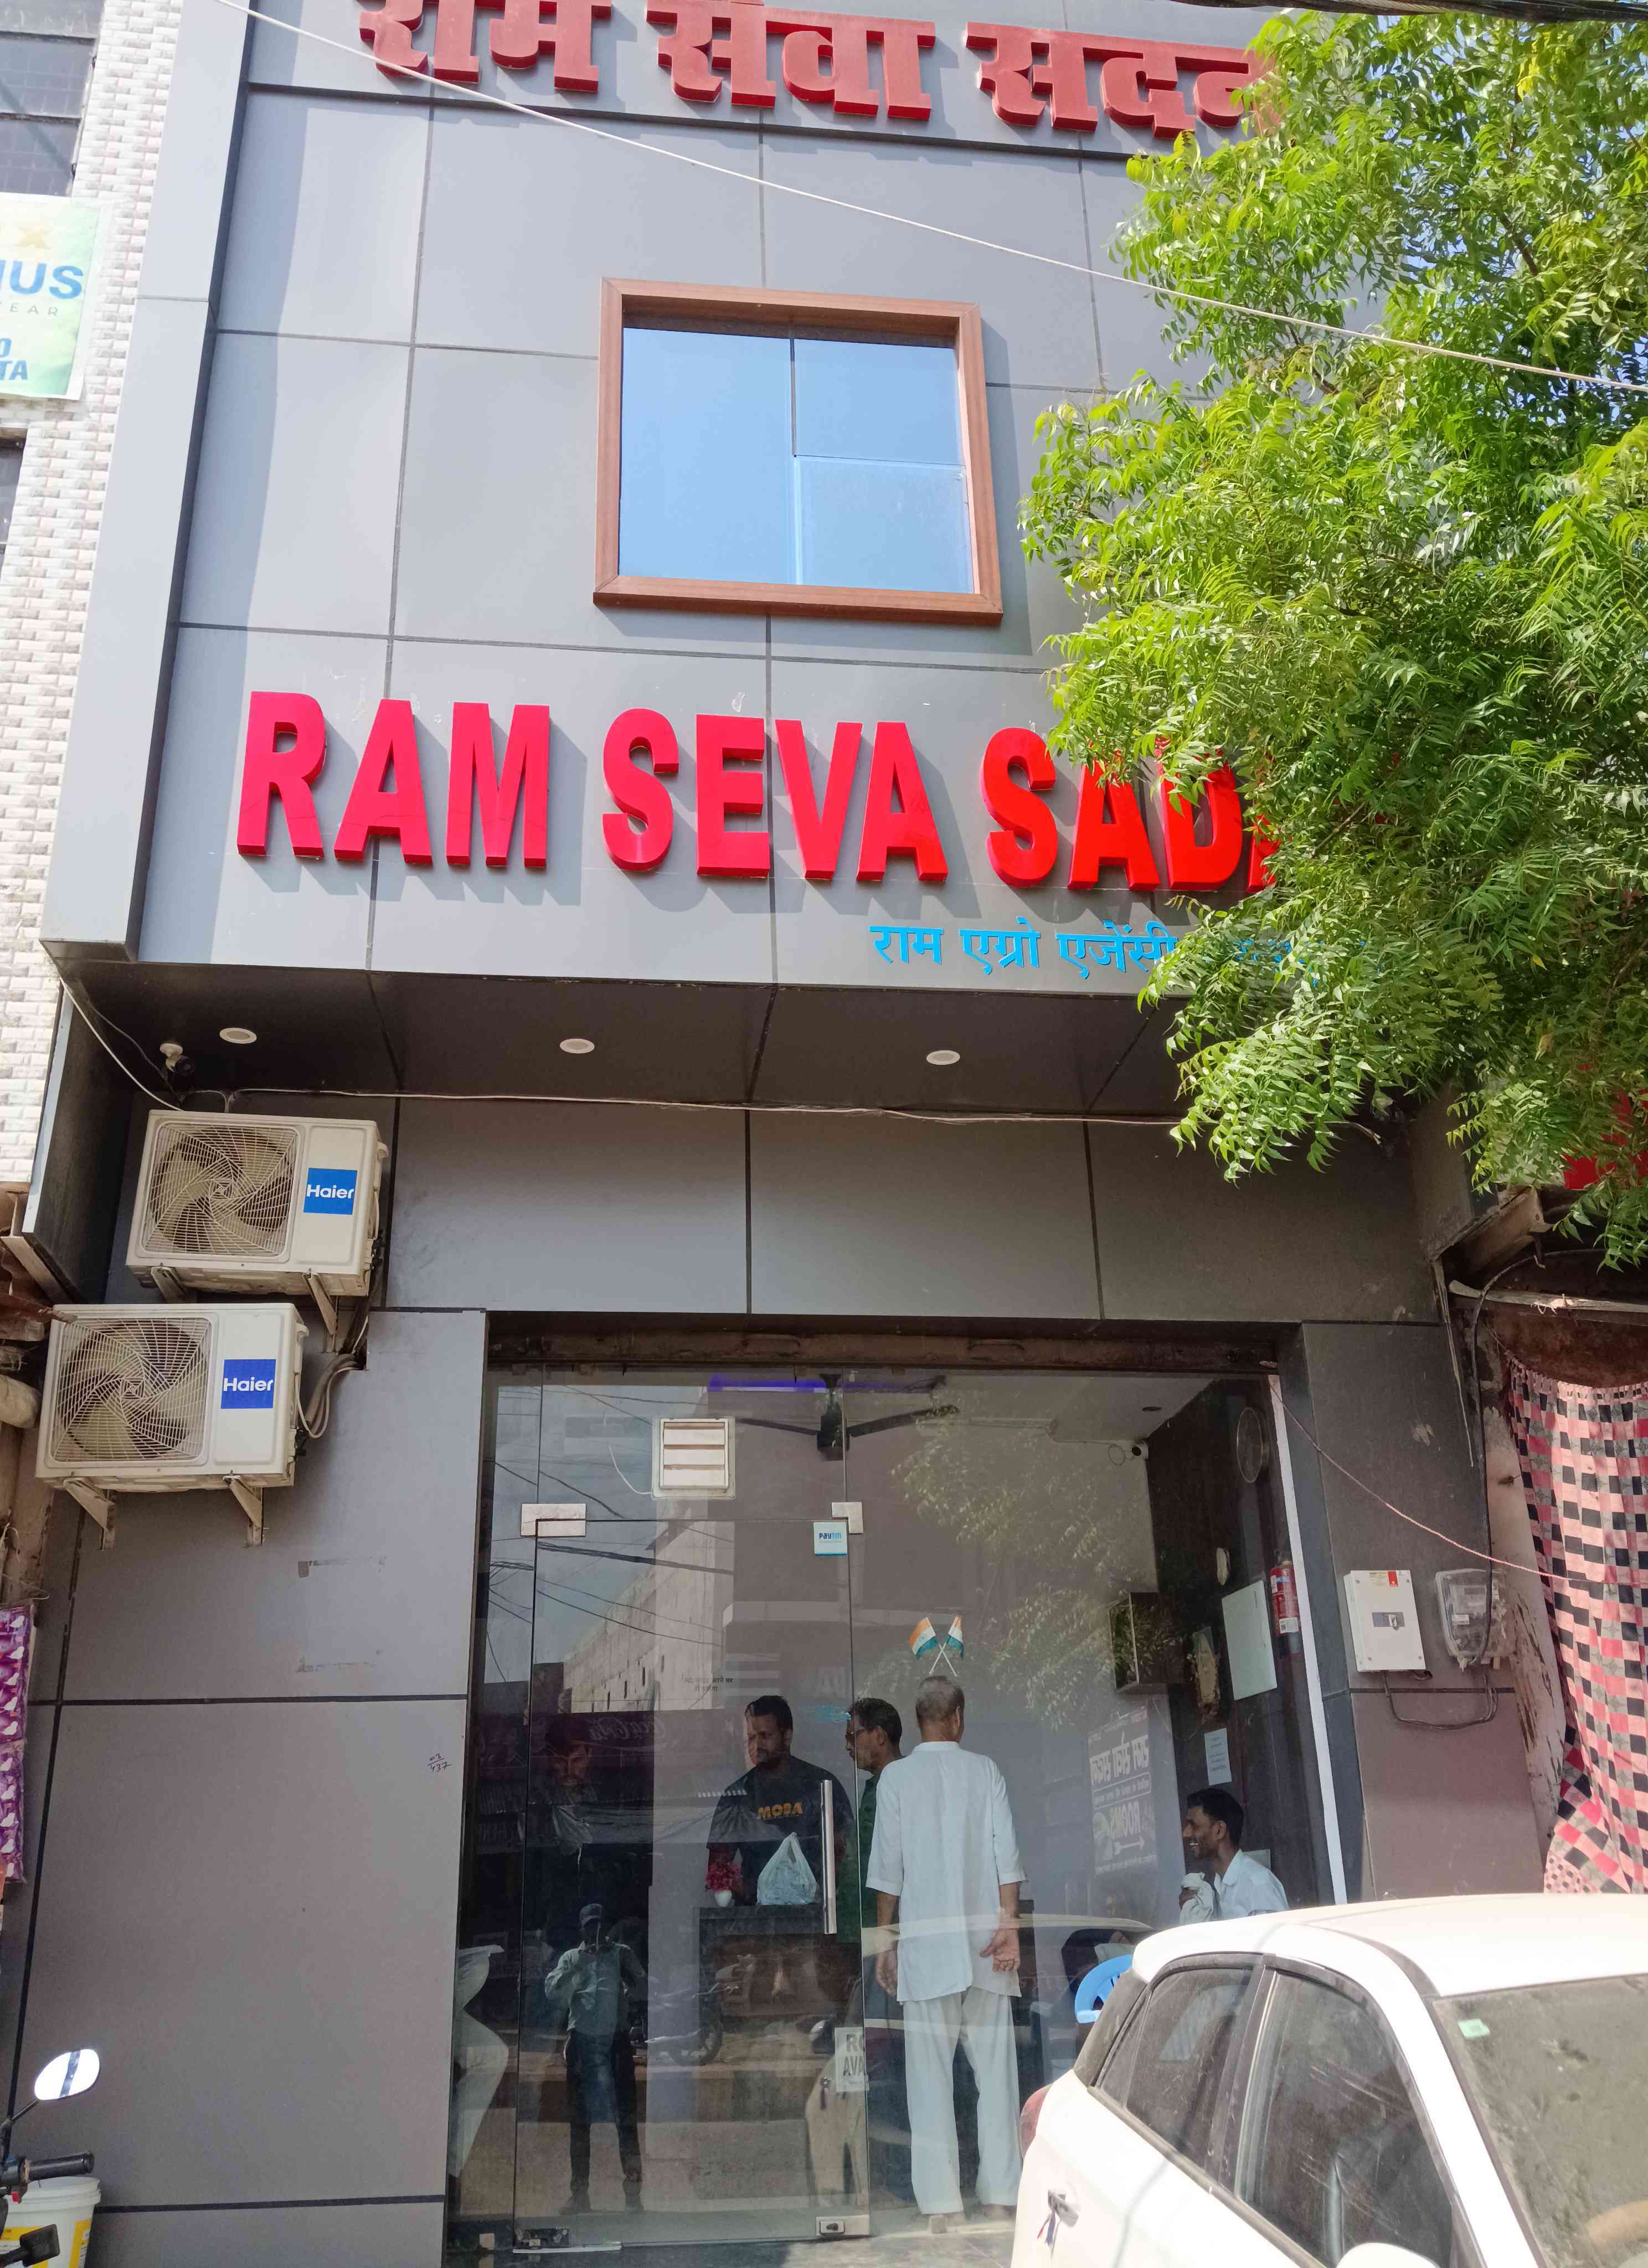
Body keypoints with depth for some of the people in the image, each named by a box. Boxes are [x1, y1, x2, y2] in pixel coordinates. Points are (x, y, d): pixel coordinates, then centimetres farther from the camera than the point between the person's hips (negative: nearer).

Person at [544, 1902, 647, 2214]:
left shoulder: (621, 1953, 11)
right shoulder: (570, 1958, 13)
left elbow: (642, 1986, 4)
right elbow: (553, 1991, -2)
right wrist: (580, 1963, -12)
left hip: (617, 2039, -1)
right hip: (582, 2040, 1)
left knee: (626, 2116, -4)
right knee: (579, 2119, 4)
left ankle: (633, 2189, -3)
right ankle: (580, 2191, 10)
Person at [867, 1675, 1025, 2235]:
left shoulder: (896, 1776, 1)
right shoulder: (985, 1771, 5)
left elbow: (887, 1867, -1)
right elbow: (1007, 1854, -2)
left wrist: (885, 1938, 5)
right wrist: (1009, 1926, -2)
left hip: (925, 1941, -1)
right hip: (983, 1936, 1)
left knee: (931, 2072, 3)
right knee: (995, 2068, 9)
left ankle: (941, 2204, 3)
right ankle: (1000, 2194, 11)